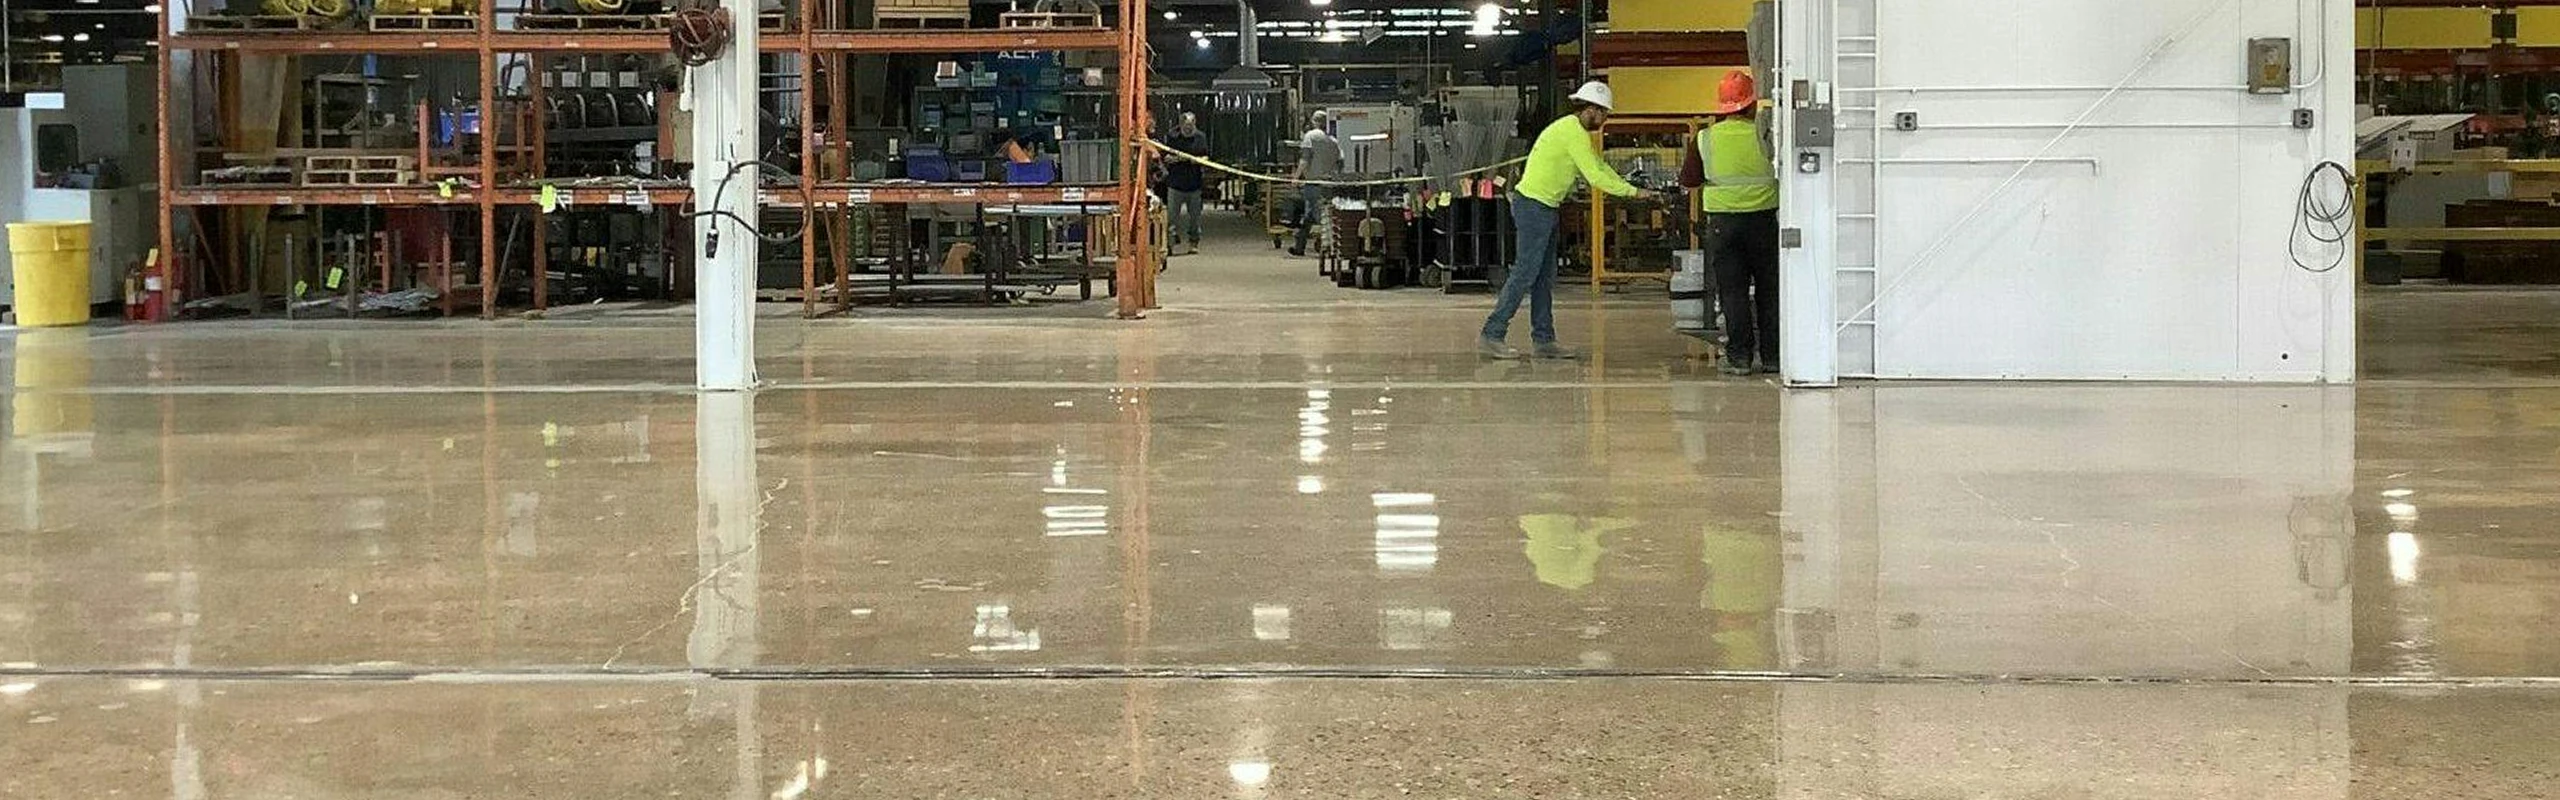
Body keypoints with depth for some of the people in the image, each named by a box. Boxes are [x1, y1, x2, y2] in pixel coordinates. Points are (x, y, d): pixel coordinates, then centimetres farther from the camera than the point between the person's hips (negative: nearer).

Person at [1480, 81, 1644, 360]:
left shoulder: (1570, 128, 17)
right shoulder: (1574, 133, -16)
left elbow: (1599, 166, 23)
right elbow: (1595, 176, -19)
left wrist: (1627, 188, 14)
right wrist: (1631, 192, -11)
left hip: (1545, 209, 11)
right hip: (1535, 206, -11)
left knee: (1544, 277, 11)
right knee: (1525, 272, -9)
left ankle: (1544, 340, 13)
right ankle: (1492, 336, -8)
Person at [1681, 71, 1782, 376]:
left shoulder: (1705, 139, -2)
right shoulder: (1763, 135, -6)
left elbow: (1688, 179, 5)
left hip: (1723, 221, 1)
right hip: (1762, 217, 0)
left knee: (1732, 290, 5)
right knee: (1768, 290, 10)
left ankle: (1740, 356, 1)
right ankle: (1771, 355, 12)